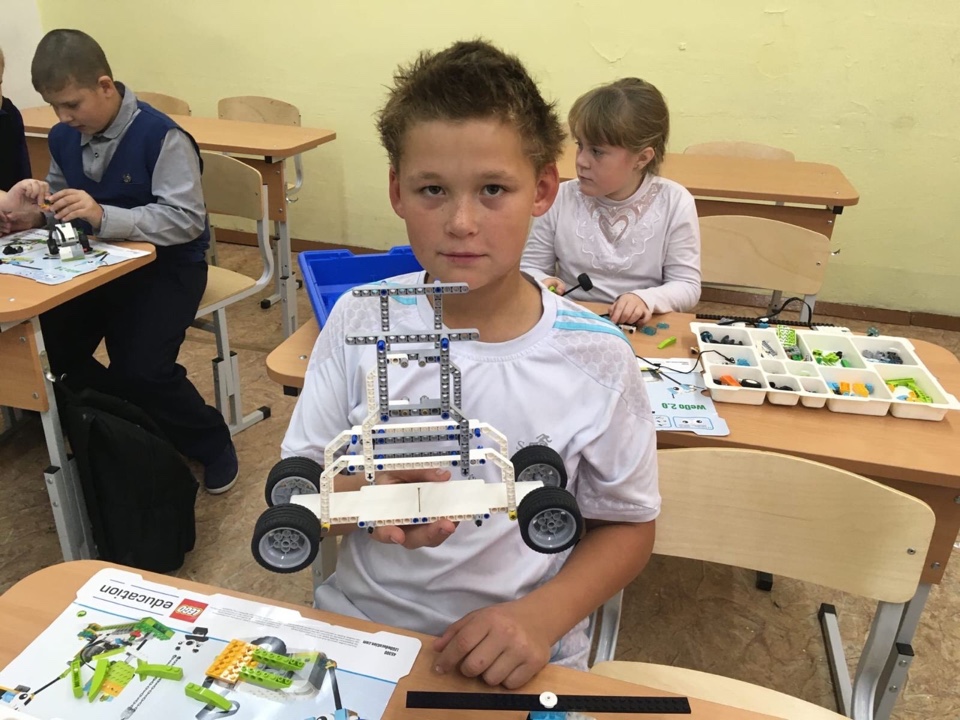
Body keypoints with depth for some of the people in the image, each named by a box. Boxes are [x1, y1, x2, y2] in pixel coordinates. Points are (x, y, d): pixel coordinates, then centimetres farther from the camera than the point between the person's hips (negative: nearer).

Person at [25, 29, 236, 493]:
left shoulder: (162, 136, -17)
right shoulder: (63, 138, 4)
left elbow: (187, 220, -24)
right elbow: (59, 206, 16)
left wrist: (103, 216, -34)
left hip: (167, 264, -7)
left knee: (141, 369, -24)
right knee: (43, 346, -8)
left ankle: (211, 443, 3)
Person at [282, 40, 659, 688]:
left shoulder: (595, 358, -11)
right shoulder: (361, 321, -8)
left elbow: (628, 525, -1)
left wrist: (542, 616, -16)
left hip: (522, 662, 0)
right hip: (358, 622, 1)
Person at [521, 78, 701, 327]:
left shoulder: (674, 203, -5)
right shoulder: (560, 199, -3)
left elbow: (687, 286, -3)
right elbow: (530, 267, 6)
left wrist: (647, 299, -22)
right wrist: (540, 284, -17)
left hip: (640, 331, -3)